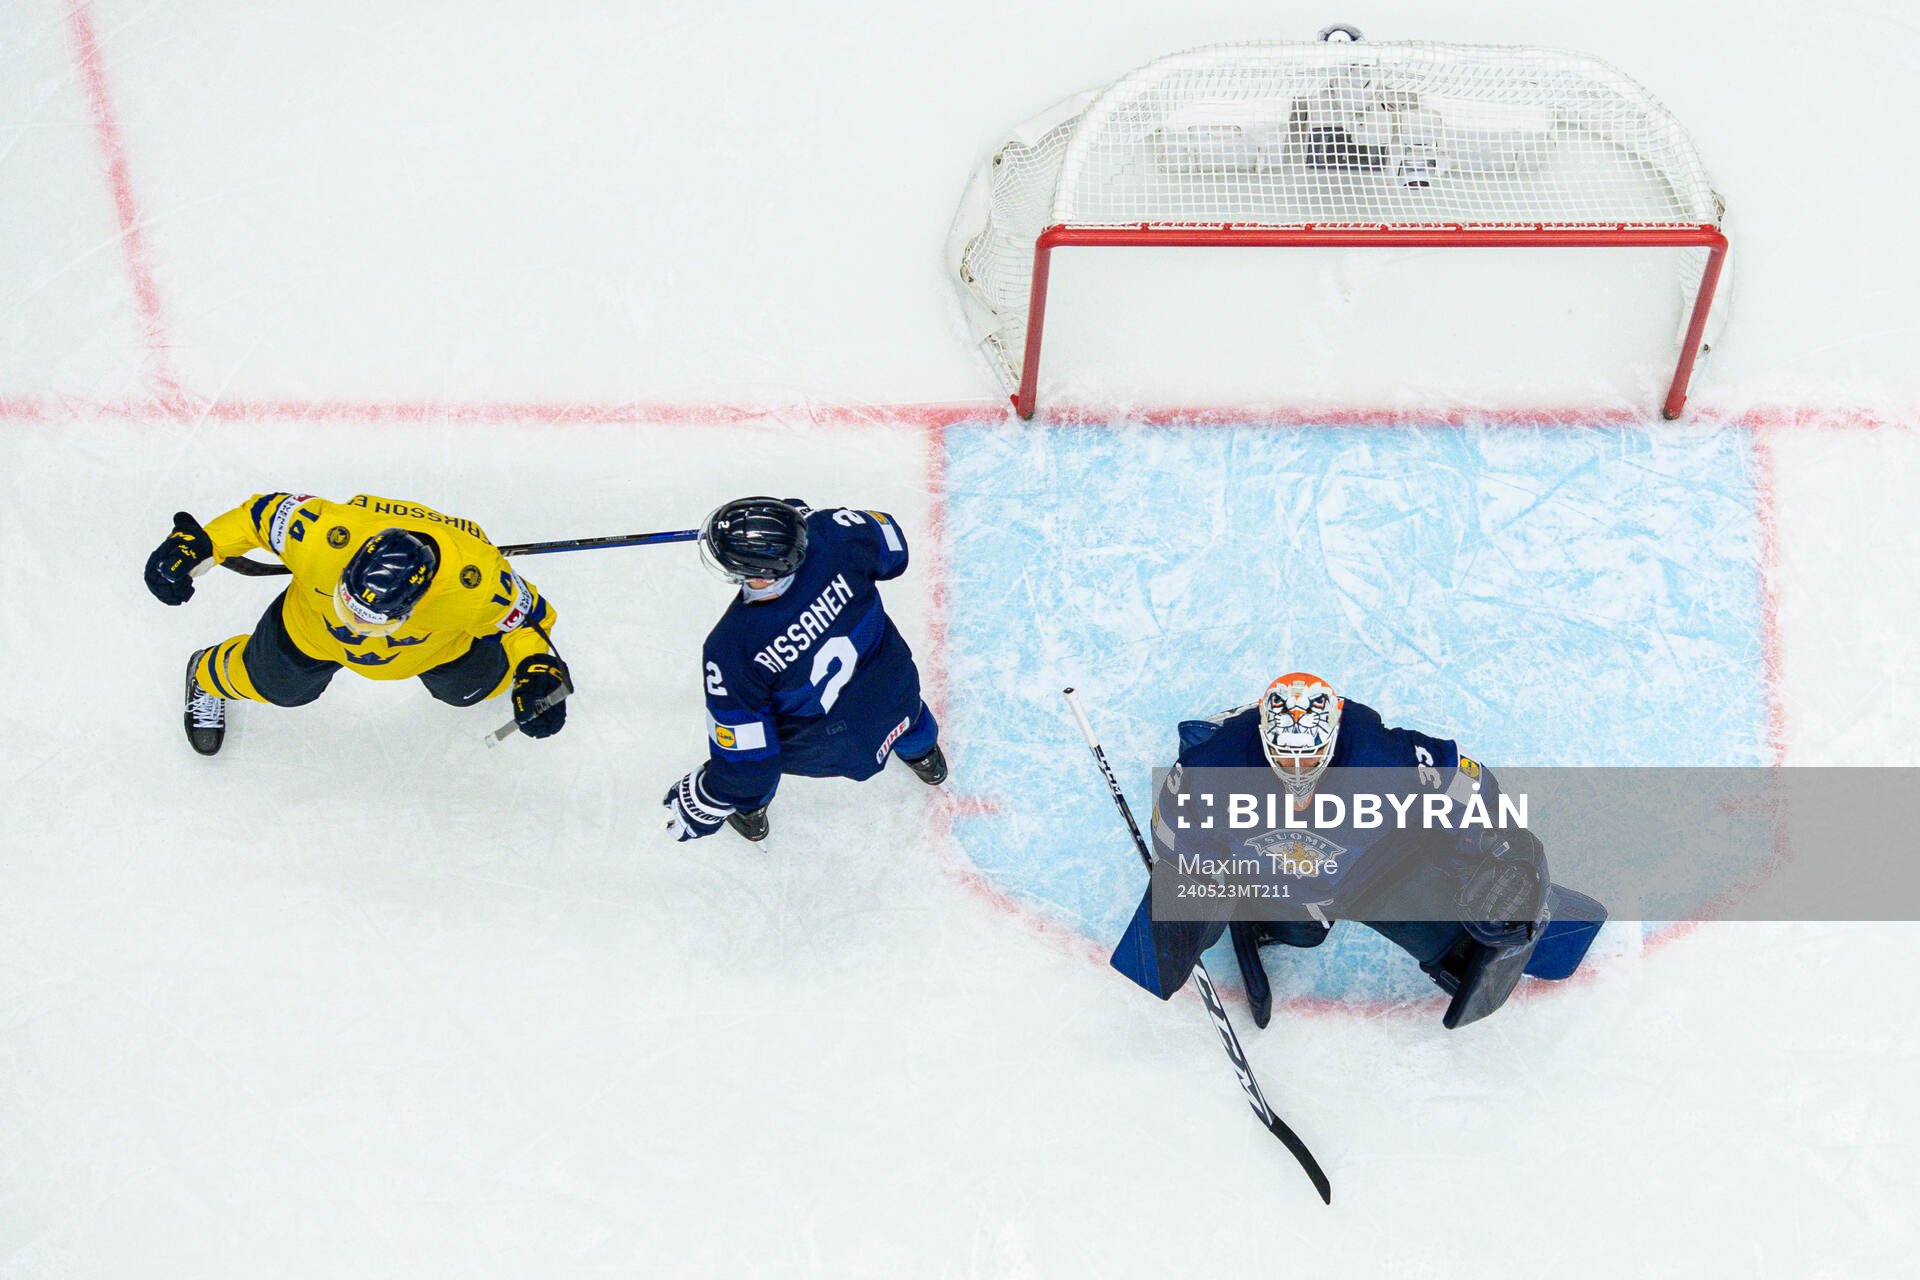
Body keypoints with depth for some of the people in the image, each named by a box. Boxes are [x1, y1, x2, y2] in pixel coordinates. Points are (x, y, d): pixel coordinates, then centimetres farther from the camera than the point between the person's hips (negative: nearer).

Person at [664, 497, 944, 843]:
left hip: (820, 745, -3)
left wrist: (708, 803, -8)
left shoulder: (729, 648, -38)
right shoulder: (833, 535, -34)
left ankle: (750, 806, 59)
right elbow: (893, 551, -8)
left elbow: (744, 753, -26)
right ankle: (922, 753, 73)